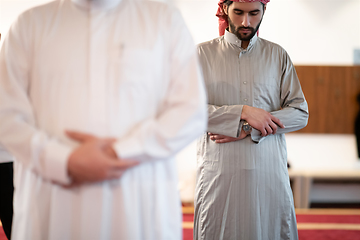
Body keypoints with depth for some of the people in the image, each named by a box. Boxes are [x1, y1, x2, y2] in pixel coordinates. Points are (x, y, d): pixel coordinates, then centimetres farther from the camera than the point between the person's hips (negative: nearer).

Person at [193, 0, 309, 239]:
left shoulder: (277, 55, 10)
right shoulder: (203, 54, 4)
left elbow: (300, 113, 3)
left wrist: (248, 129, -9)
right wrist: (243, 113, -15)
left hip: (269, 172, 2)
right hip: (219, 172, -1)